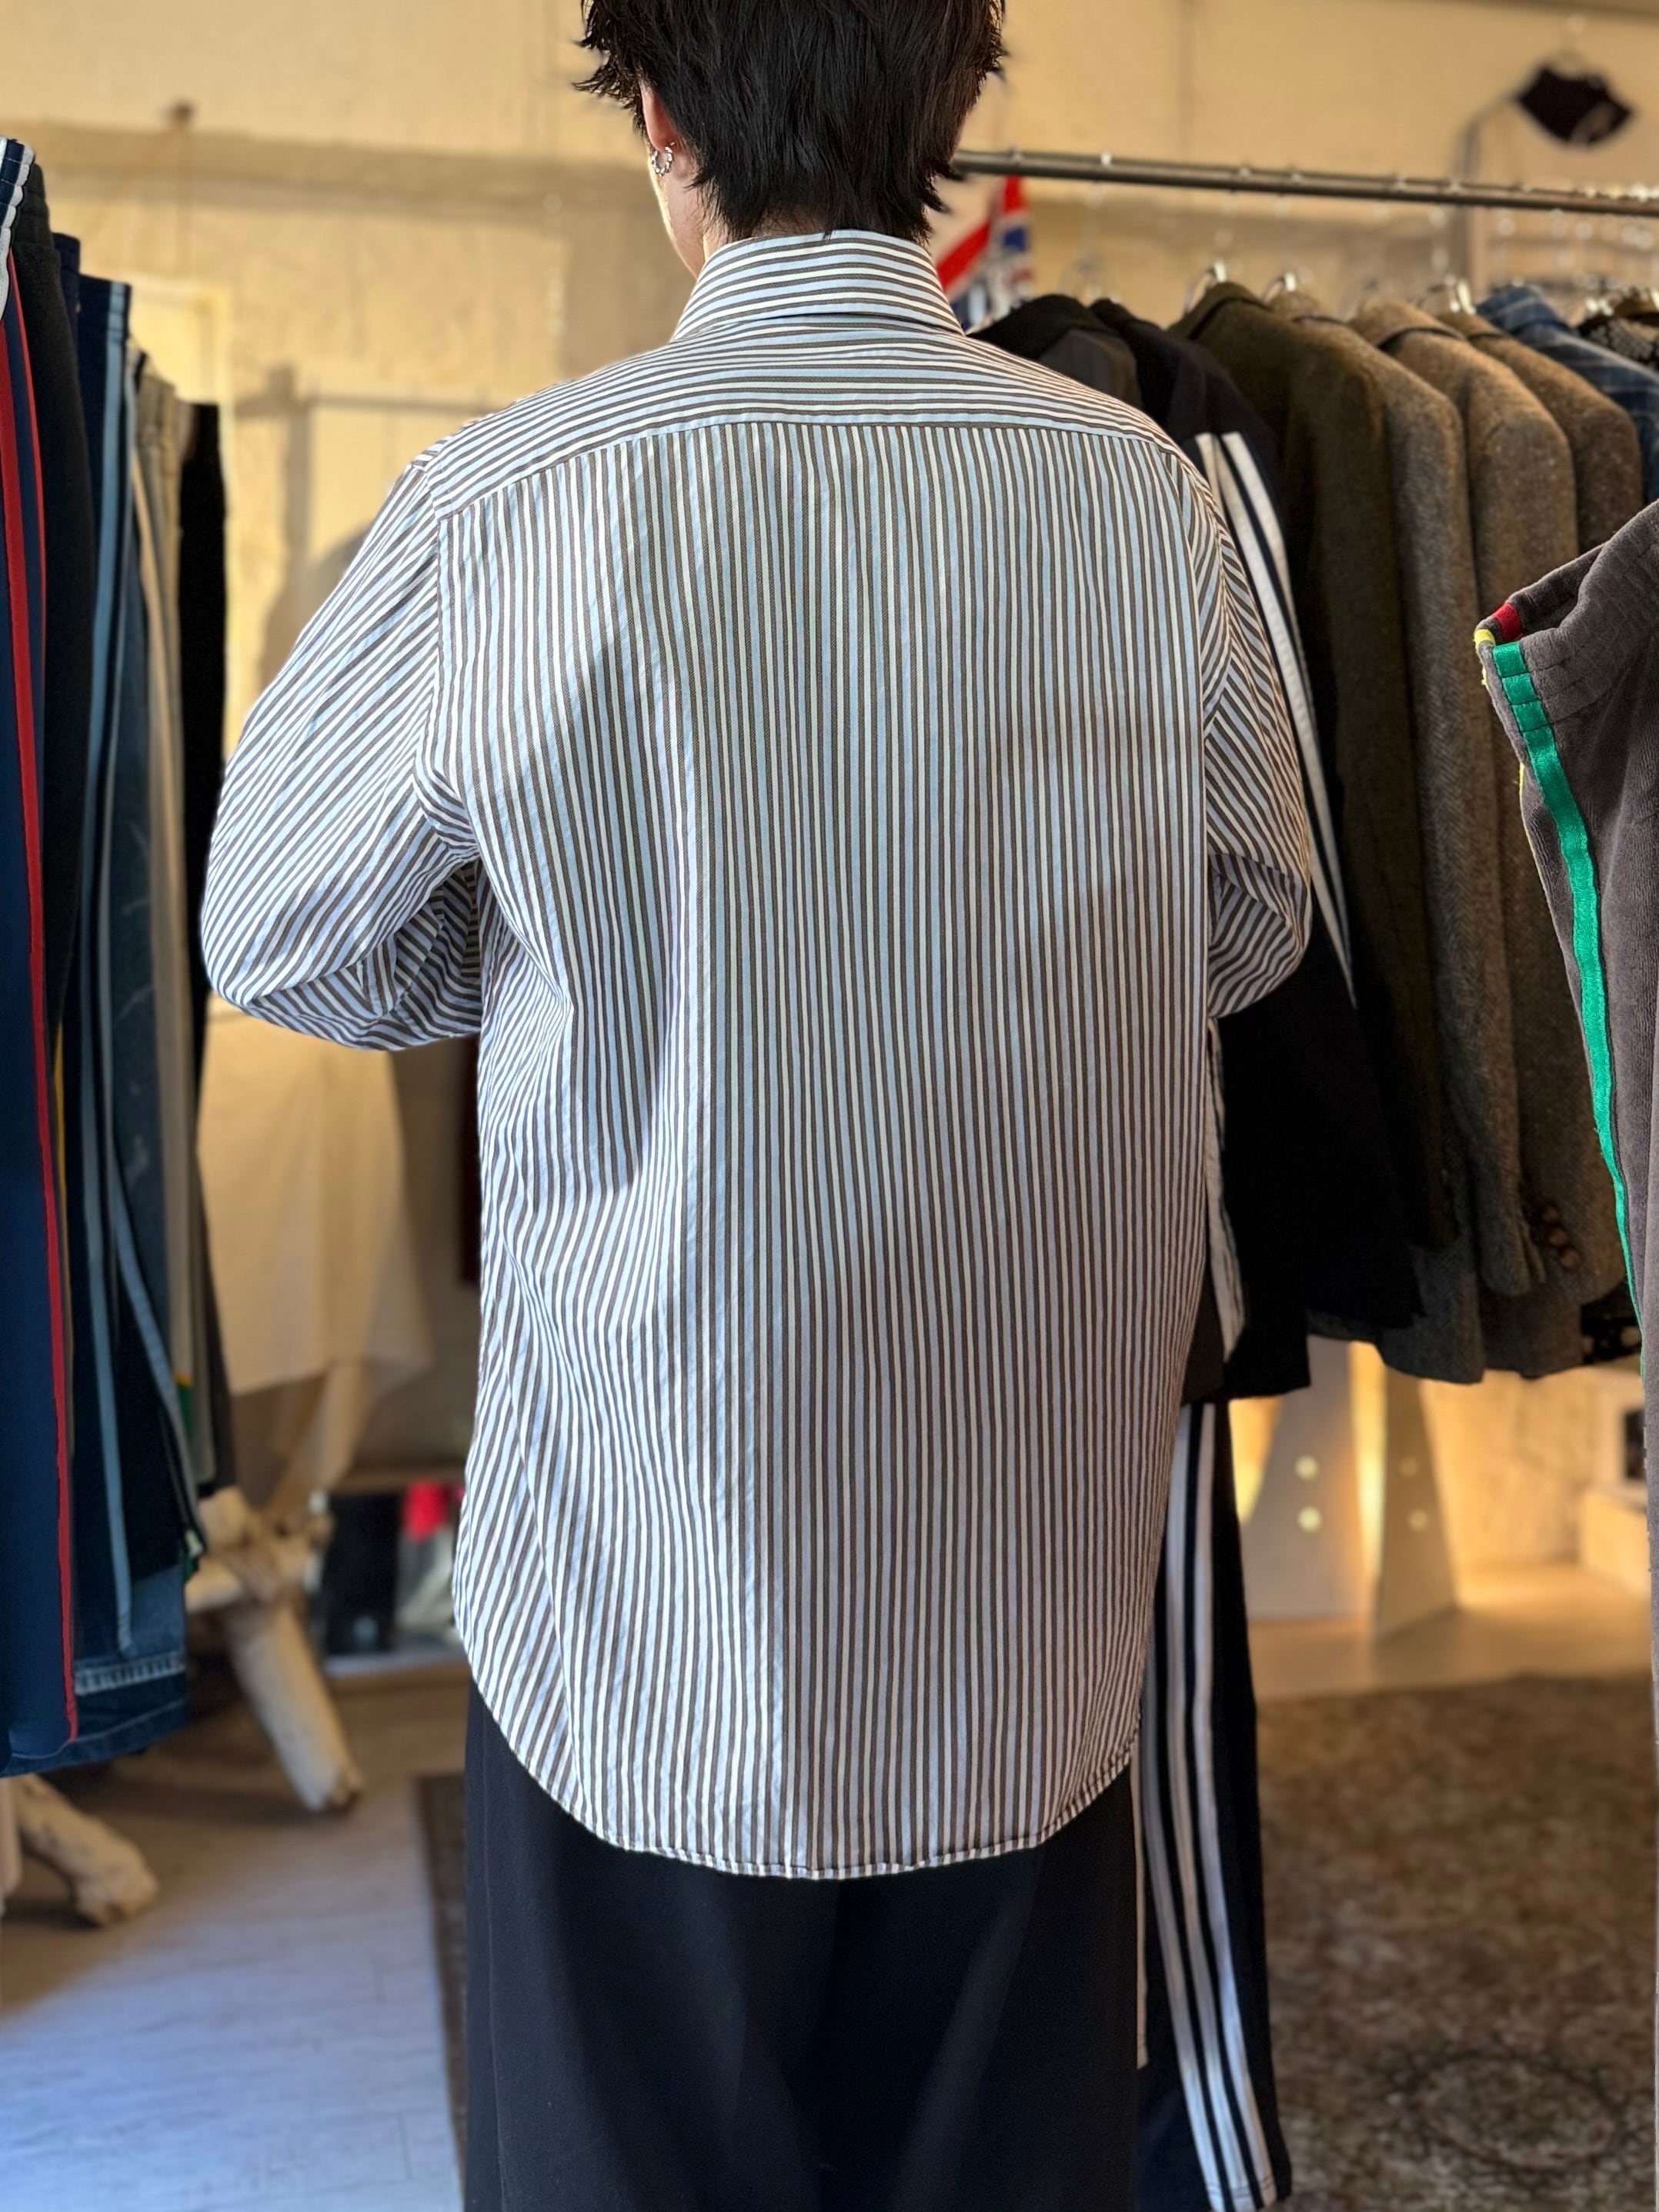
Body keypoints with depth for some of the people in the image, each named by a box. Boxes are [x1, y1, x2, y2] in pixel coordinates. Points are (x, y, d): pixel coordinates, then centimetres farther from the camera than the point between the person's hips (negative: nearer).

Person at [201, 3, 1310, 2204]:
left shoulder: (508, 501, -15)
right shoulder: (1141, 489, -7)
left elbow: (279, 937, -1)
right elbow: (1251, 927, 7)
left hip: (644, 1614, -2)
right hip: (1034, 1601, 3)